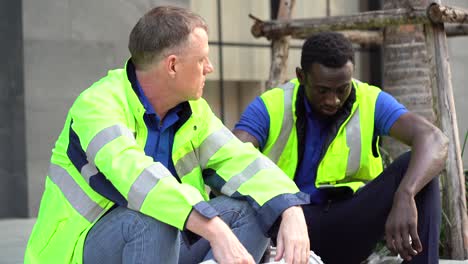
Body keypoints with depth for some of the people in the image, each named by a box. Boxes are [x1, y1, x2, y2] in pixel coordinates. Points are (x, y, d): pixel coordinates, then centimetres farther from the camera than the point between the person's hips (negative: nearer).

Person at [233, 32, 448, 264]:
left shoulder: (371, 103, -5)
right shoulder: (270, 107, -6)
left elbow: (434, 140, -21)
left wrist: (404, 197, -41)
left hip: (344, 229, 2)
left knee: (416, 167, -21)